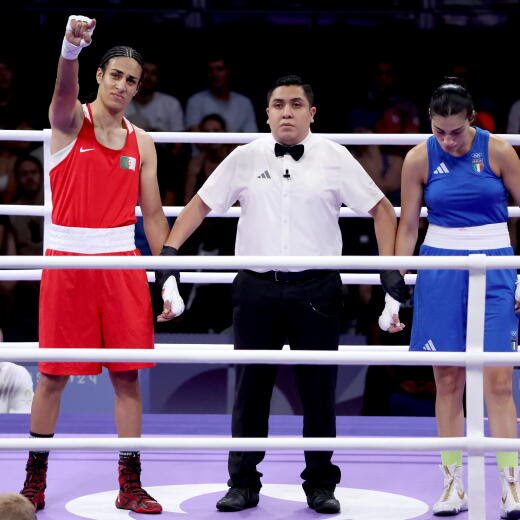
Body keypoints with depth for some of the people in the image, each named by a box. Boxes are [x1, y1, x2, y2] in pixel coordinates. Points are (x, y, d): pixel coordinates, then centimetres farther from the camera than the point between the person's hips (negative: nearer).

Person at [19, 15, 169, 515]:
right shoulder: (70, 120, -2)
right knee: (53, 375, 3)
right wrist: (71, 47, -48)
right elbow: (65, 91, -26)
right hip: (67, 260, -3)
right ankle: (35, 477, 18)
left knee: (127, 375, 2)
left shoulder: (142, 143, 9)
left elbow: (153, 214, 11)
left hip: (121, 262, 3)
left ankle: (130, 485, 9)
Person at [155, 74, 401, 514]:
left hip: (316, 290, -1)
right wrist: (168, 253, 2)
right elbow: (201, 204, 11)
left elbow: (381, 208, 7)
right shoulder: (246, 158, 5)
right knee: (251, 387, 4)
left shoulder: (335, 158, 2)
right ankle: (243, 484, 13)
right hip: (257, 288, 1)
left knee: (319, 390, 4)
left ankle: (320, 485, 15)